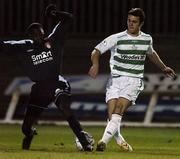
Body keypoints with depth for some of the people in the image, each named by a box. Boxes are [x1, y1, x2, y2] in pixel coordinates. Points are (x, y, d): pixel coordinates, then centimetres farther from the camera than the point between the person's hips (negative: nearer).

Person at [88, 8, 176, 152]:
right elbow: (97, 51, -4)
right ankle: (119, 140, 11)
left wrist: (163, 67, 37)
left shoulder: (147, 39, 10)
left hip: (134, 80, 0)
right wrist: (95, 64, -24)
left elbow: (151, 53, 33)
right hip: (115, 79, 0)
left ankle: (104, 141, -30)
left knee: (119, 108, -22)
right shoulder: (116, 39, -2)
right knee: (112, 114, -13)